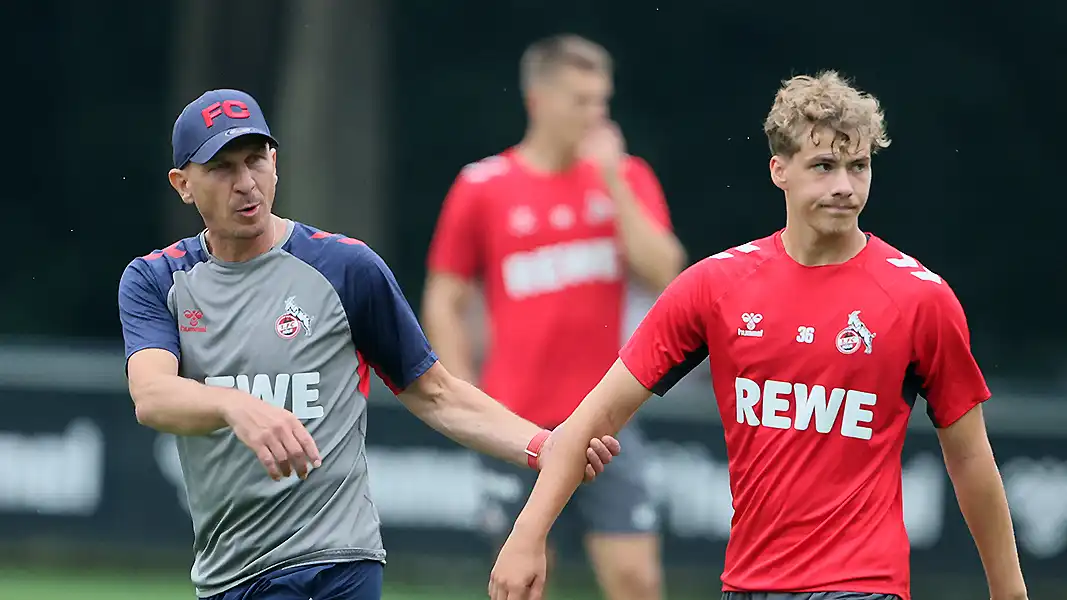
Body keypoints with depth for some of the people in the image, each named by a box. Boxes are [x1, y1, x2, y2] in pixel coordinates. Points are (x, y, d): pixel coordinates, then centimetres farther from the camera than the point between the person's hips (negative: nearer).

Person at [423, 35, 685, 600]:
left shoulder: (627, 179, 5)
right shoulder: (482, 187, -1)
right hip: (518, 426, -1)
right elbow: (443, 304, 4)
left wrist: (614, 182, -12)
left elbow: (662, 273, -8)